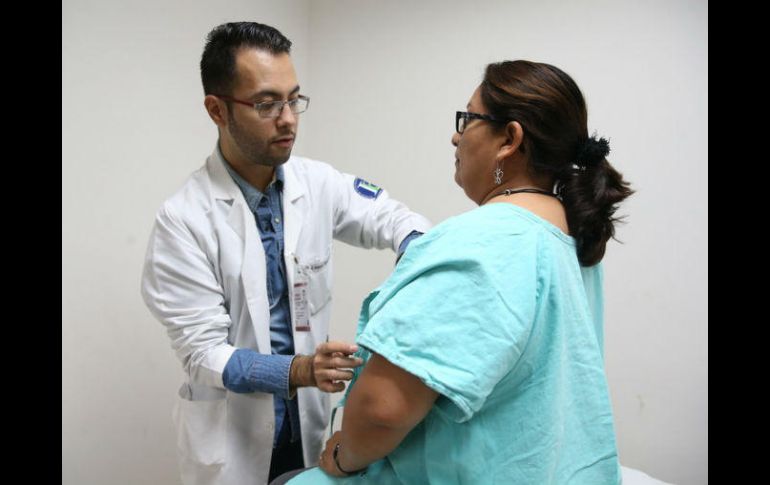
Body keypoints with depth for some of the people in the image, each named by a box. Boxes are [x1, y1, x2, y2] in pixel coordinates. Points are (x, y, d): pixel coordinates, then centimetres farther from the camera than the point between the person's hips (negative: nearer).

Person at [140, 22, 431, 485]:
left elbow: (391, 216, 7)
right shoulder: (184, 219, -19)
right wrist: (299, 370, -34)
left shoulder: (318, 182, -7)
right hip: (231, 437, -3)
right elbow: (203, 351, -18)